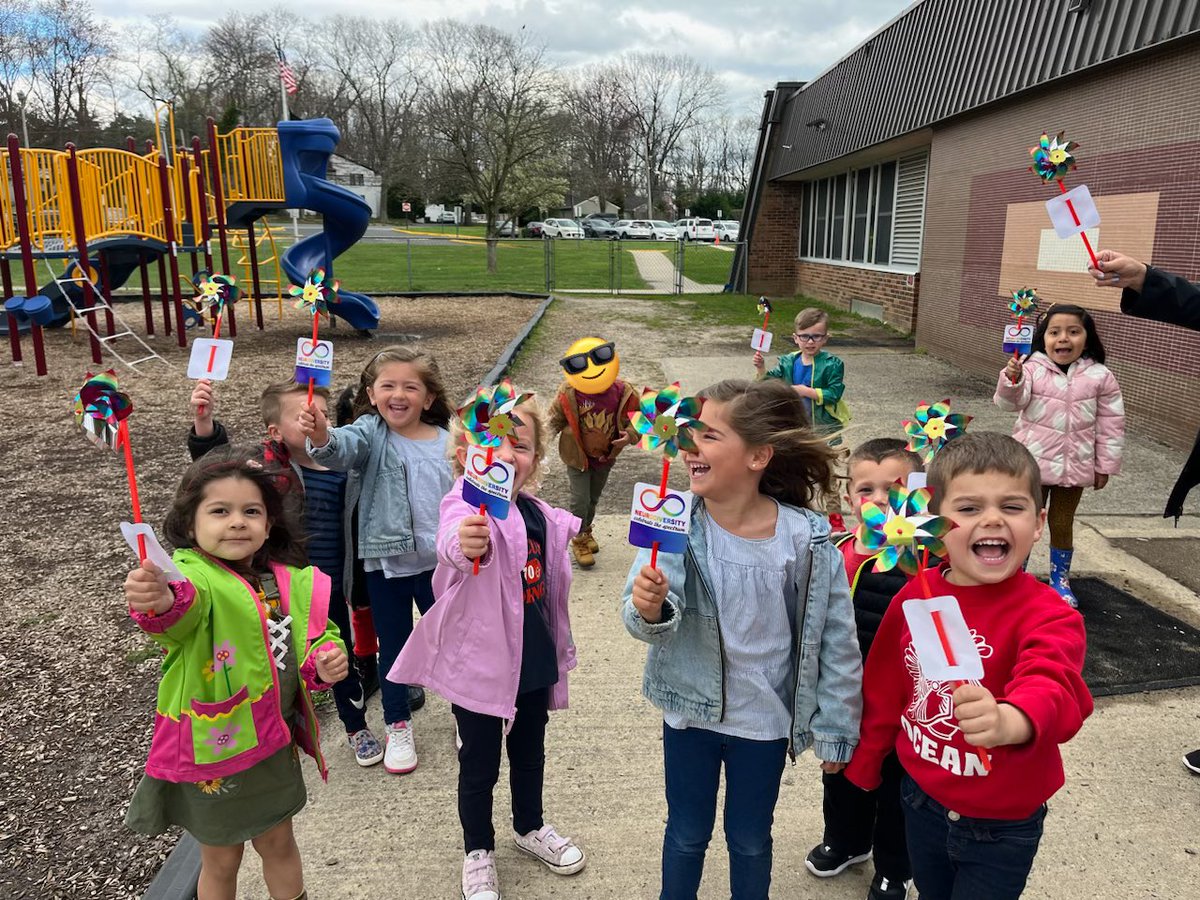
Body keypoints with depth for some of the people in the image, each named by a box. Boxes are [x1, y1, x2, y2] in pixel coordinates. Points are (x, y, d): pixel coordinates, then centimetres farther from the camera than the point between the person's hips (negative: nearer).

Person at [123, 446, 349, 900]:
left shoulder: (289, 581, -4)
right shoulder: (191, 576, -22)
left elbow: (317, 633, 10)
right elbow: (188, 600, -46)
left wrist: (324, 661, -12)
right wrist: (160, 602, -69)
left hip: (275, 743, 4)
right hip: (213, 750, -4)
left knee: (279, 843, 23)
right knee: (221, 861, 16)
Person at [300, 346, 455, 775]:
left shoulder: (448, 442, -3)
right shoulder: (372, 434, -10)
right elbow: (345, 448, -33)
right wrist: (322, 437, -55)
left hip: (440, 561, 2)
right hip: (386, 562, -1)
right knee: (393, 646, 14)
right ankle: (398, 727, 33)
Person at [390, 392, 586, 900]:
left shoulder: (538, 514, -3)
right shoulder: (467, 506, -22)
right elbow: (454, 544, -48)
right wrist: (465, 544, -71)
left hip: (534, 663, 6)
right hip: (479, 666, -5)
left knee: (530, 753, 25)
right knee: (479, 767, 15)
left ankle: (530, 827, 50)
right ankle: (478, 851, 40)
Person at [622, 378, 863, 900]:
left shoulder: (806, 539, -19)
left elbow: (837, 641, -9)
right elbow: (648, 620, -24)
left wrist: (835, 729, -2)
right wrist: (648, 611, -47)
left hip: (765, 719, 0)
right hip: (691, 712, 1)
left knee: (750, 840, 22)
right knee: (687, 835, 21)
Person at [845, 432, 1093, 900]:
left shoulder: (1049, 616, -22)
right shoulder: (914, 597, -10)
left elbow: (1053, 686, -43)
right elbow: (883, 688, 3)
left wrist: (1009, 721, -64)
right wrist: (864, 762, 13)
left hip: (1002, 825, -4)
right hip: (921, 799, 4)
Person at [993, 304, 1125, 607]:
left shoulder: (1100, 377, -5)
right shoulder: (1032, 368, -9)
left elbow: (1111, 424, 1)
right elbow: (1010, 402, -21)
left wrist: (1105, 465, 2)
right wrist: (1012, 379, -41)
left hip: (1075, 465, 1)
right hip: (1032, 462, -1)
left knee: (1062, 523, 14)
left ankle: (1060, 579, 33)